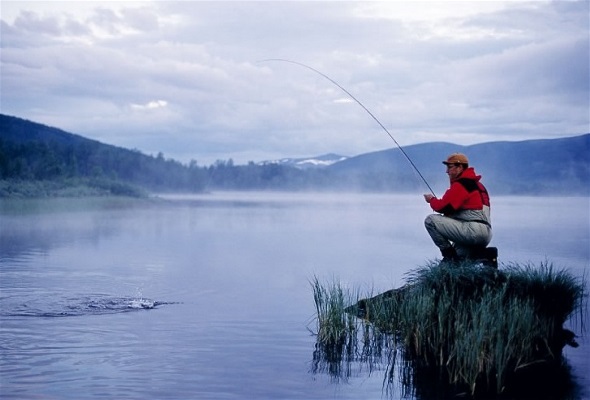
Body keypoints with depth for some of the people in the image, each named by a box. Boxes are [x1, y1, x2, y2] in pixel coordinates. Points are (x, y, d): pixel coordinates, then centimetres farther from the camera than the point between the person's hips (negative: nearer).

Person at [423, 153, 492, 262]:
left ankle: (448, 253, -10)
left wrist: (432, 200, 8)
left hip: (473, 231, -10)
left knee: (431, 220, -12)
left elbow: (443, 207, -11)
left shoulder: (460, 185, -8)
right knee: (457, 258, 27)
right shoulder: (477, 184, 23)